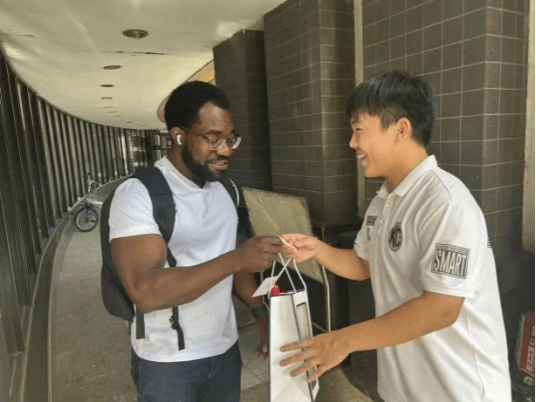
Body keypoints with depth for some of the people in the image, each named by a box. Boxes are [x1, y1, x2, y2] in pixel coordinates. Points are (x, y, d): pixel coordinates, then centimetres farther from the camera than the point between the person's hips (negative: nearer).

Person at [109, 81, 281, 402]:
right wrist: (236, 259, -33)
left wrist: (260, 310, -1)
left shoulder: (225, 190, 2)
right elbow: (146, 292, -28)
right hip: (167, 363, -5)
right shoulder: (138, 194, -18)